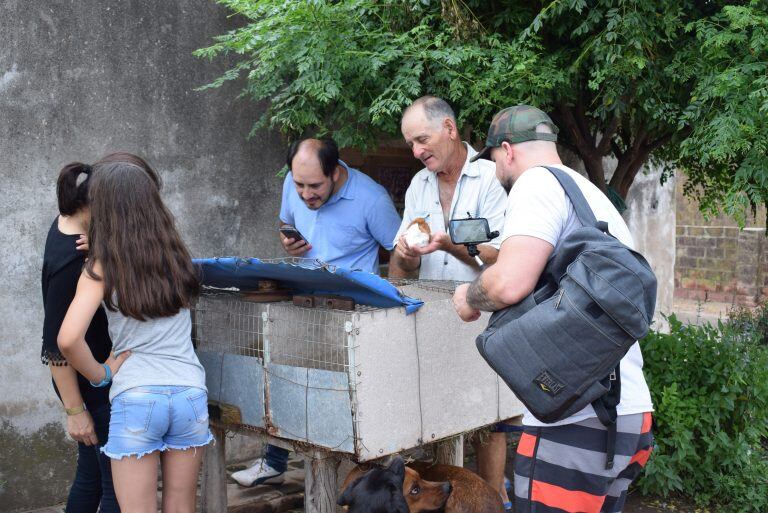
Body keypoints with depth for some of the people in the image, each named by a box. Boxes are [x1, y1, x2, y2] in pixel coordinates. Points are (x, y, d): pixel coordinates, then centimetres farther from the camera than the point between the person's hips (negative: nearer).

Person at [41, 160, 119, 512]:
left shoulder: (66, 222, 1)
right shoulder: (73, 262, -26)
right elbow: (56, 345, -22)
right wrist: (75, 411, -17)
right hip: (94, 388, -10)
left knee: (91, 476, 21)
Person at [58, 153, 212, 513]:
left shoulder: (102, 267, -7)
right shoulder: (176, 254, 4)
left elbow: (68, 339, -16)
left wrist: (100, 374, 0)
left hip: (135, 398, -3)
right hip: (189, 392, 3)